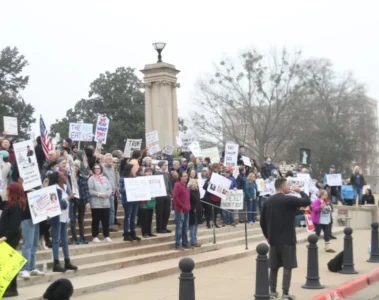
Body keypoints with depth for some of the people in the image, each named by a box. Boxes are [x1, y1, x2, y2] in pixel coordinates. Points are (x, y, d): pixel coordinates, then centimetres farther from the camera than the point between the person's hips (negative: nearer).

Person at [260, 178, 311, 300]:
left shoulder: (268, 201, 7)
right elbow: (308, 202, -10)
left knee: (274, 267, 13)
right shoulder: (289, 200, -12)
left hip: (273, 239, 6)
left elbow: (262, 221, 10)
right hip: (287, 239, -6)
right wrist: (300, 191, 6)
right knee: (287, 267, 0)